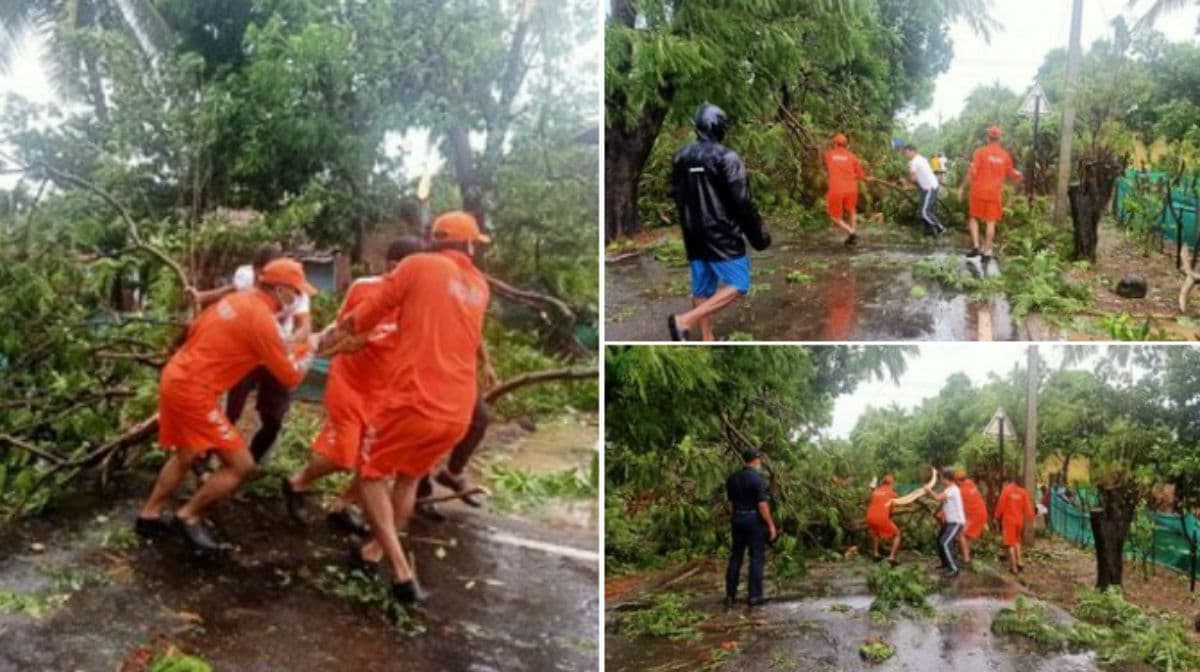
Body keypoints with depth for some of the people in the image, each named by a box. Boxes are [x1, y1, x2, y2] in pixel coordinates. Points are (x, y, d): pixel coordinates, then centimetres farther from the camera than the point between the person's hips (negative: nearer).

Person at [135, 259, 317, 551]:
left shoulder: (237, 299, 8)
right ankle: (188, 516, 8)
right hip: (194, 391, -10)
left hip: (175, 378, 10)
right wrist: (308, 349, 5)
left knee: (185, 455, 29)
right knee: (241, 464, -3)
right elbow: (291, 376, -12)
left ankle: (148, 516, 35)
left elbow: (196, 328, 20)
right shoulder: (262, 318, -18)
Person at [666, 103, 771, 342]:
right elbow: (742, 201, -14)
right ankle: (685, 320, -13)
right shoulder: (725, 157, -14)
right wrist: (758, 234, -4)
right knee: (737, 284, -2)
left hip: (693, 234, 7)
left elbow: (676, 196, 13)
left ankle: (707, 338, 19)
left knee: (702, 288, 14)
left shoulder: (680, 157, 5)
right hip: (721, 233, -7)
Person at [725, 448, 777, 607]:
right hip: (754, 519, -6)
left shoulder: (732, 478, 6)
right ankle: (754, 595, 2)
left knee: (735, 556, 10)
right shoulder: (757, 478, -14)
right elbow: (762, 504, -16)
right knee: (756, 557, 2)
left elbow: (731, 503, 10)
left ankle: (730, 595, 13)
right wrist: (771, 524, -10)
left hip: (737, 519, 6)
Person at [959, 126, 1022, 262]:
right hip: (995, 193, 2)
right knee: (991, 222, 6)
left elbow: (972, 172, -13)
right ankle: (987, 252, 7)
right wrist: (1018, 175, 34)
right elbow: (1011, 175, 11)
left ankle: (976, 246, 0)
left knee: (974, 218, 13)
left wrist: (962, 187, -5)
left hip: (979, 191, -2)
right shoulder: (1005, 155, 2)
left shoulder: (980, 152, -7)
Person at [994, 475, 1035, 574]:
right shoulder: (1023, 492, 2)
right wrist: (1029, 519, 6)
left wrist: (997, 517, 6)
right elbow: (1027, 507, 1)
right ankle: (1019, 562, 19)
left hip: (1009, 520, -4)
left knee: (1010, 543, 1)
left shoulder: (1006, 490, -8)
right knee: (1016, 541, 23)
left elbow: (1001, 505, -7)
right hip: (1019, 520, 4)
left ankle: (1014, 567, 0)